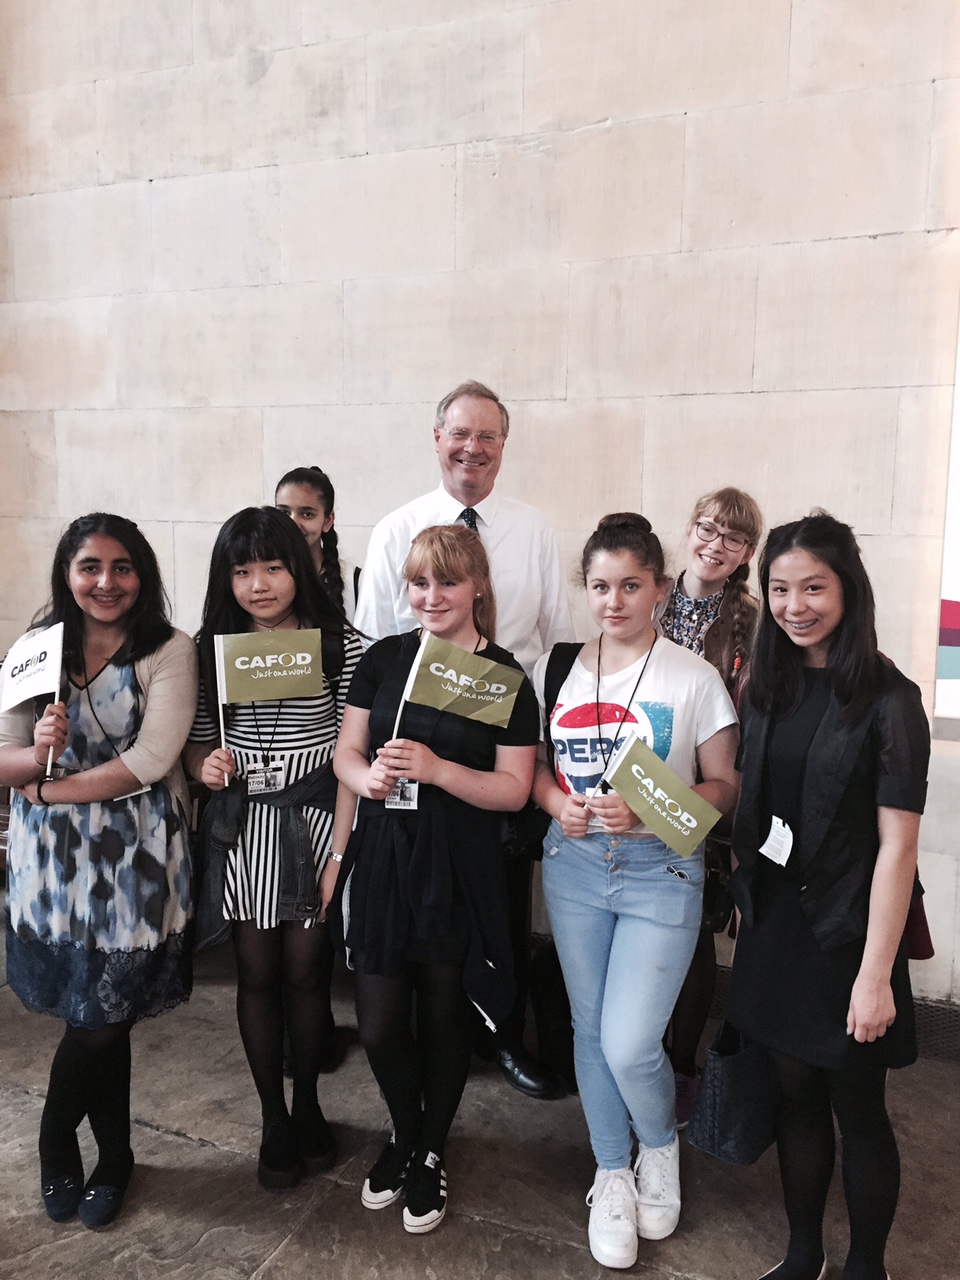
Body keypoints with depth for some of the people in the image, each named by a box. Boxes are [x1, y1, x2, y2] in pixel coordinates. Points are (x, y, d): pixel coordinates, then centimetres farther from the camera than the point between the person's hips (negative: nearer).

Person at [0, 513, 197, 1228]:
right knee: (102, 1019, 12)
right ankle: (113, 1160, 37)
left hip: (135, 858, -2)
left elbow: (149, 761, -16)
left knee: (101, 1016, 5)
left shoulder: (169, 652, -8)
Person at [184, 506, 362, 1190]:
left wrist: (340, 851, -12)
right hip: (243, 826, 2)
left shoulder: (342, 644, -8)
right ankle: (274, 1120, 30)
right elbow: (196, 741, 9)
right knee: (257, 973, 11)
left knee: (306, 971, 10)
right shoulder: (212, 647, 0)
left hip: (315, 819, -2)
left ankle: (308, 1106, 34)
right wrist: (207, 764, -13)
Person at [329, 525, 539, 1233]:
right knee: (378, 1025, 8)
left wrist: (436, 769, -22)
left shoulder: (505, 676, -6)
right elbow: (346, 752, 7)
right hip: (382, 860, 3)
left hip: (459, 873, -2)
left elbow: (513, 789, -8)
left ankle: (431, 1151, 40)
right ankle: (404, 1133, 40)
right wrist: (366, 775, -15)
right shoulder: (384, 658, 3)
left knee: (444, 1017, 13)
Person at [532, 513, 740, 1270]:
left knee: (629, 1044, -7)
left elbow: (723, 787, -5)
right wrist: (557, 804, -9)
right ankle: (613, 1175, 38)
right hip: (574, 865, 4)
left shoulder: (694, 678, -8)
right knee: (589, 1030, 15)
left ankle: (661, 1149, 28)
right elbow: (533, 764, 11)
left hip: (661, 871, -4)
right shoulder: (557, 669, 2)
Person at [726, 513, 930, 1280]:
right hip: (774, 926, 5)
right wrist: (748, 904, 8)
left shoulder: (888, 700, -14)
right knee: (796, 1094, 17)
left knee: (857, 1110, 11)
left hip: (845, 931, -5)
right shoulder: (768, 688, 3)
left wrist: (876, 973, -17)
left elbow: (897, 845, -16)